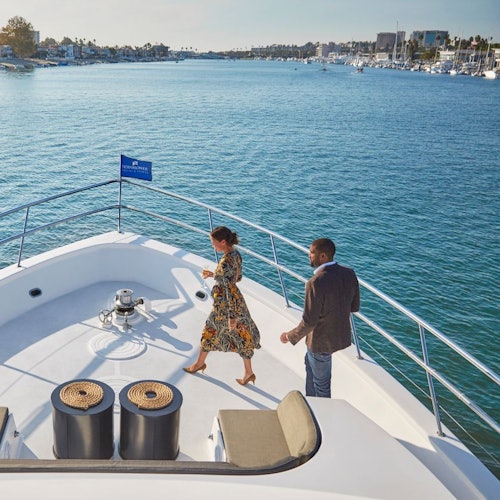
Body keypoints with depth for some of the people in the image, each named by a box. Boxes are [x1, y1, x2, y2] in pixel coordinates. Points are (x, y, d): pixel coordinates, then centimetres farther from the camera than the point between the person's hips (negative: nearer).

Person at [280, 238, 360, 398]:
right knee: (310, 364, 32)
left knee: (321, 382, 17)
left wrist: (290, 336, -10)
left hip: (321, 340, -8)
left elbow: (309, 322, -27)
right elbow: (354, 307, 2)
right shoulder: (349, 274, -10)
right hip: (341, 334, 8)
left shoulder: (316, 283, -32)